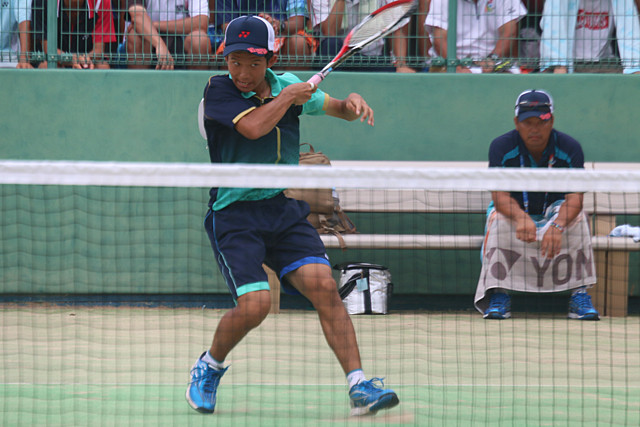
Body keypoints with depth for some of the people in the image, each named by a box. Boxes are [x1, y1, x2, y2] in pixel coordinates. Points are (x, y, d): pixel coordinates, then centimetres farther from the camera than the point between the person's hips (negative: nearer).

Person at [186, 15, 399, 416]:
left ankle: (359, 386, -15)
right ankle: (210, 366, 11)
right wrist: (288, 97, -11)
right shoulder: (219, 90, -8)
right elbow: (252, 127, -26)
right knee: (255, 304, -19)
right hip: (235, 214, -4)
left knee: (324, 285, -15)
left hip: (286, 210, 4)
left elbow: (337, 108, 18)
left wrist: (352, 103, -6)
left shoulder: (286, 84, 6)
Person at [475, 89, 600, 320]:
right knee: (499, 218, -34)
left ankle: (579, 294, -26)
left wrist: (557, 227, -49)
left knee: (577, 218, -32)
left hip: (555, 211, 0)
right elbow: (499, 195, -27)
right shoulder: (502, 147, -18)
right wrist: (521, 218, -50)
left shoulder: (569, 148, -17)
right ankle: (498, 296, -30)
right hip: (514, 210, 0)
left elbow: (575, 198, -27)